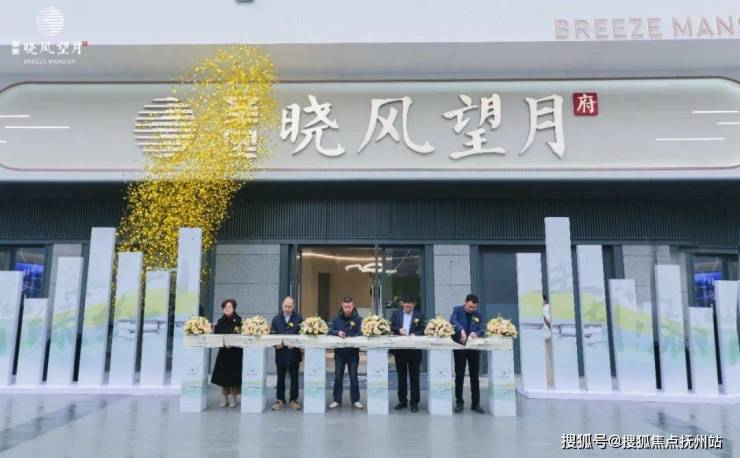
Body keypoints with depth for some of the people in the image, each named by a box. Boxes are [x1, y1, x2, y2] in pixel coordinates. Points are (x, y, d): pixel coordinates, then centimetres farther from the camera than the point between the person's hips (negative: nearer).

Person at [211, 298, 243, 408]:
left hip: (236, 353, -3)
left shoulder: (238, 320, -6)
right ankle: (225, 398, 16)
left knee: (234, 375, -1)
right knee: (223, 374, 5)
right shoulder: (220, 321, 6)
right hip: (223, 352, 4)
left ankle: (233, 398, 10)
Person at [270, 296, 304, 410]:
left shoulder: (299, 318, 0)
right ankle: (280, 400, 20)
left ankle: (293, 400, 16)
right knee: (280, 378, 10)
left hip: (294, 353, -1)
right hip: (280, 353, 2)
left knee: (294, 377, 6)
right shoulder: (276, 319, 6)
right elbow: (272, 334, 4)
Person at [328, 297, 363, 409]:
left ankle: (355, 400, 17)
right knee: (338, 377, 8)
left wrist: (350, 337, -27)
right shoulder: (337, 318, 3)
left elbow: (360, 333, -10)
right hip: (339, 351, 2)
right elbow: (330, 330, 0)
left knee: (354, 377, 6)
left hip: (353, 351, -2)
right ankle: (337, 400, 17)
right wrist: (337, 332, -20)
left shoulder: (358, 318, -4)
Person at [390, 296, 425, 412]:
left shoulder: (419, 315, 1)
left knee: (414, 376, 4)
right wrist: (398, 329, -14)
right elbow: (390, 327, 4)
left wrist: (415, 334, -20)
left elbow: (423, 330, -2)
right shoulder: (396, 313, 6)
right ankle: (402, 401, 20)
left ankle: (414, 402, 12)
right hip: (399, 349, 2)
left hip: (414, 349, -2)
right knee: (401, 375, 10)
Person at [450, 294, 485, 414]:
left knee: (474, 376, 7)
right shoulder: (457, 310, -3)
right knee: (459, 376, 3)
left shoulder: (478, 315, 7)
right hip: (460, 347, -2)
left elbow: (481, 330, 2)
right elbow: (453, 321, -21)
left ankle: (475, 403, 15)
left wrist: (476, 333, -21)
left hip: (474, 348, 3)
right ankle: (459, 402, 13)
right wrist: (461, 330, -38)